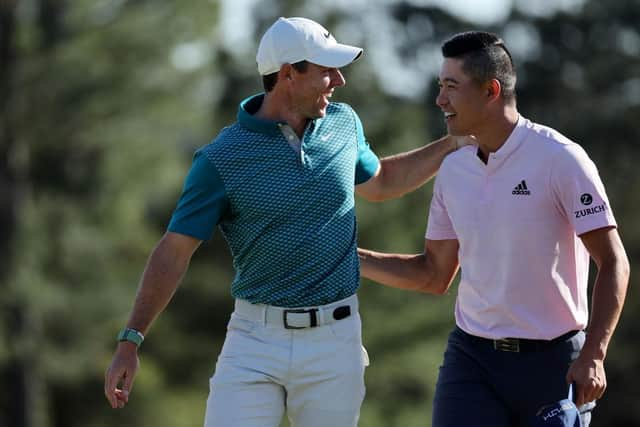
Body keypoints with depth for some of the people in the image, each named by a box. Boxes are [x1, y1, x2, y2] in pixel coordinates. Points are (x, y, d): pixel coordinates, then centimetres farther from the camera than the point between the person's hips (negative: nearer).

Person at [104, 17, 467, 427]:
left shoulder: (344, 124, 6)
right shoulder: (222, 159, -8)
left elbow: (380, 182, 27)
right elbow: (175, 251, -5)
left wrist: (455, 145, 21)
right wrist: (130, 340, -10)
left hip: (335, 340, 3)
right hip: (256, 338, -3)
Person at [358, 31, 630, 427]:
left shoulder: (559, 159, -10)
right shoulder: (454, 170, 8)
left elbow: (613, 262, -10)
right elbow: (434, 275, 17)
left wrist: (593, 355, -19)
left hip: (553, 361, -4)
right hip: (471, 355, 4)